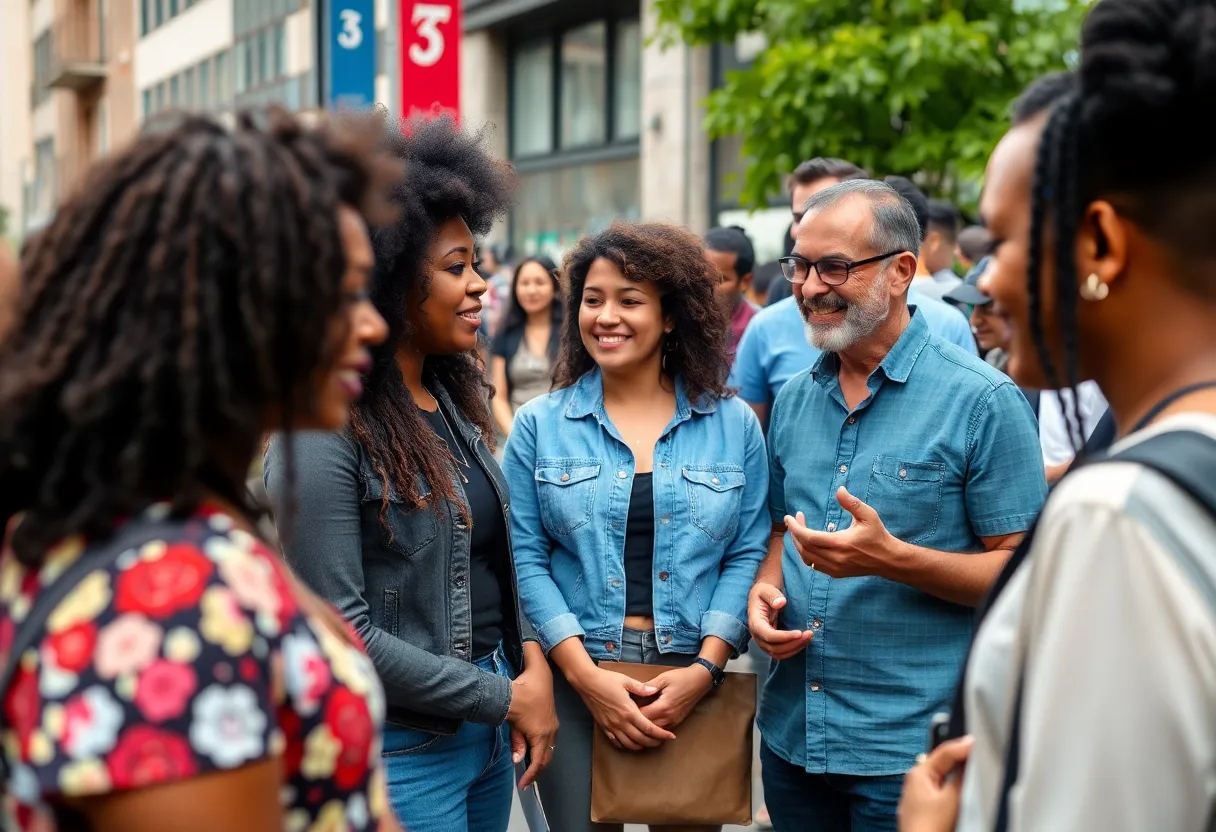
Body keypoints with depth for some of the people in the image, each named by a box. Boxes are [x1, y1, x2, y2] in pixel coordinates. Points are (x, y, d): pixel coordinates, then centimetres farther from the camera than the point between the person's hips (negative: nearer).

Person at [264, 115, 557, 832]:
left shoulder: (455, 398, 7)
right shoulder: (325, 431, -18)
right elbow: (341, 631, -20)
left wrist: (532, 659, -3)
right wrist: (504, 697, -14)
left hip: (490, 735, 7)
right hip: (401, 747, -7)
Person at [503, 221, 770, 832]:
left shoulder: (734, 425, 4)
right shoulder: (539, 425, 2)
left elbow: (748, 555, 1)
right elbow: (526, 559, -2)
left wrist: (705, 668, -11)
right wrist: (586, 674, -13)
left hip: (693, 682, 1)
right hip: (574, 680, 0)